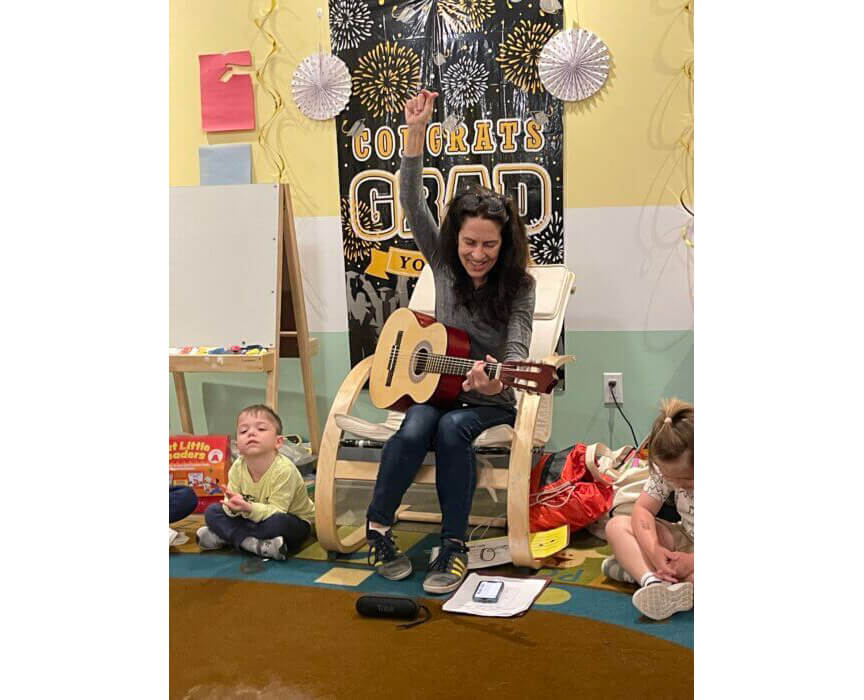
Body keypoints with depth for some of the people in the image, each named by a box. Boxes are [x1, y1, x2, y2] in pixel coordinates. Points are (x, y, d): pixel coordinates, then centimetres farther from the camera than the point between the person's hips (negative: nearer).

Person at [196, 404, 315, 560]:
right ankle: (253, 544, -23)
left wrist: (249, 509, -42)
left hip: (295, 522, -5)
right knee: (211, 511, -7)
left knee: (277, 523, -38)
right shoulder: (237, 467, -12)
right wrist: (233, 506, -32)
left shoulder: (284, 470, -28)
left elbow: (276, 511, -27)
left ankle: (222, 537, -19)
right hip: (253, 518, 5)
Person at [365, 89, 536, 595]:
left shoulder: (519, 286, -8)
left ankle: (455, 547, -26)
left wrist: (498, 379, -46)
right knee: (414, 430, -31)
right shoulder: (444, 264, 1)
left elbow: (518, 348, -21)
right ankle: (378, 528, -12)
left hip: (490, 401, -2)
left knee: (452, 427, -35)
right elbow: (413, 204, -8)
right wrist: (417, 133, -19)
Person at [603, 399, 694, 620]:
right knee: (616, 526, -10)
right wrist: (653, 549, -27)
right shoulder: (666, 469, -11)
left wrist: (691, 562, -35)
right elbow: (642, 510, -9)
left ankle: (636, 570, -28)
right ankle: (653, 582, -34)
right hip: (685, 542, 6)